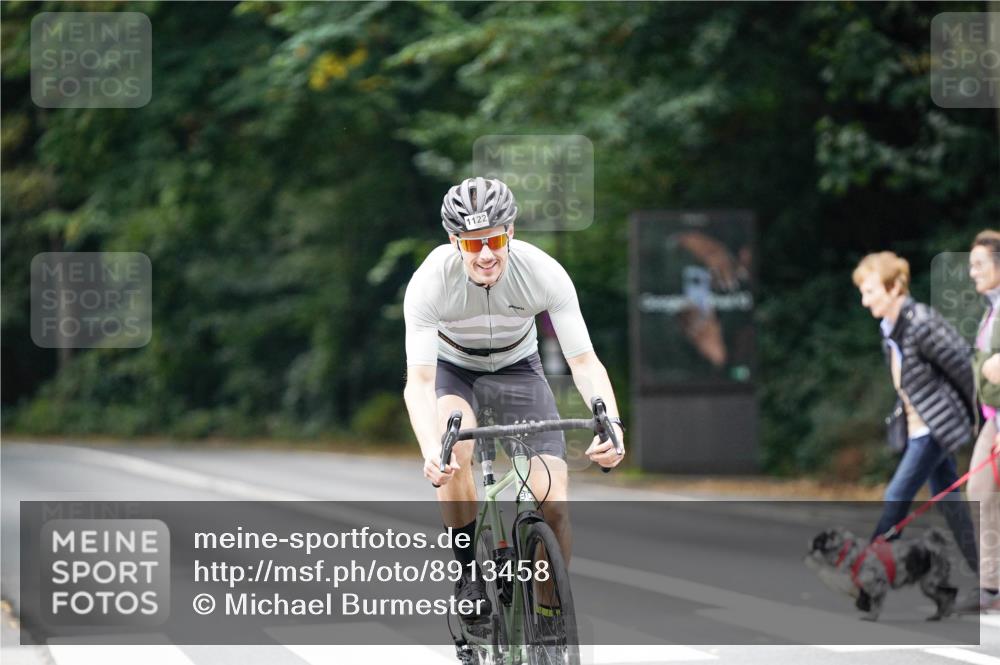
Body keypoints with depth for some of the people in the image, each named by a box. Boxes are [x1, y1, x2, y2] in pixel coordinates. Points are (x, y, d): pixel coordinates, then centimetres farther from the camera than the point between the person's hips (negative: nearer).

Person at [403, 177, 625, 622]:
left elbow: (583, 360, -28)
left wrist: (612, 423, -47)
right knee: (454, 454, -35)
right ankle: (469, 573, -14)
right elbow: (419, 381, -37)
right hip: (451, 368, -1)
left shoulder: (544, 273, -29)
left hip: (516, 367, 1)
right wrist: (430, 452, -55)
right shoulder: (430, 281, -32)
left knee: (553, 506, -15)